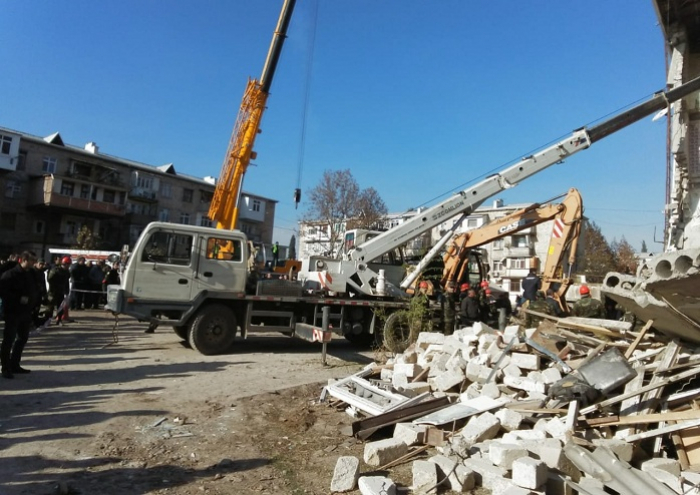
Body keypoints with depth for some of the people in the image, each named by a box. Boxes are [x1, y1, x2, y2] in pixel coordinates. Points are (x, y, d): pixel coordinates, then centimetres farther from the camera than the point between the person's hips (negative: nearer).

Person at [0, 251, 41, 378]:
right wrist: (18, 299, -22)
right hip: (13, 312, -7)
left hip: (26, 312, 7)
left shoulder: (31, 275, 10)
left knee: (23, 338, 13)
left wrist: (34, 304, 4)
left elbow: (35, 293, 17)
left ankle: (14, 365, 25)